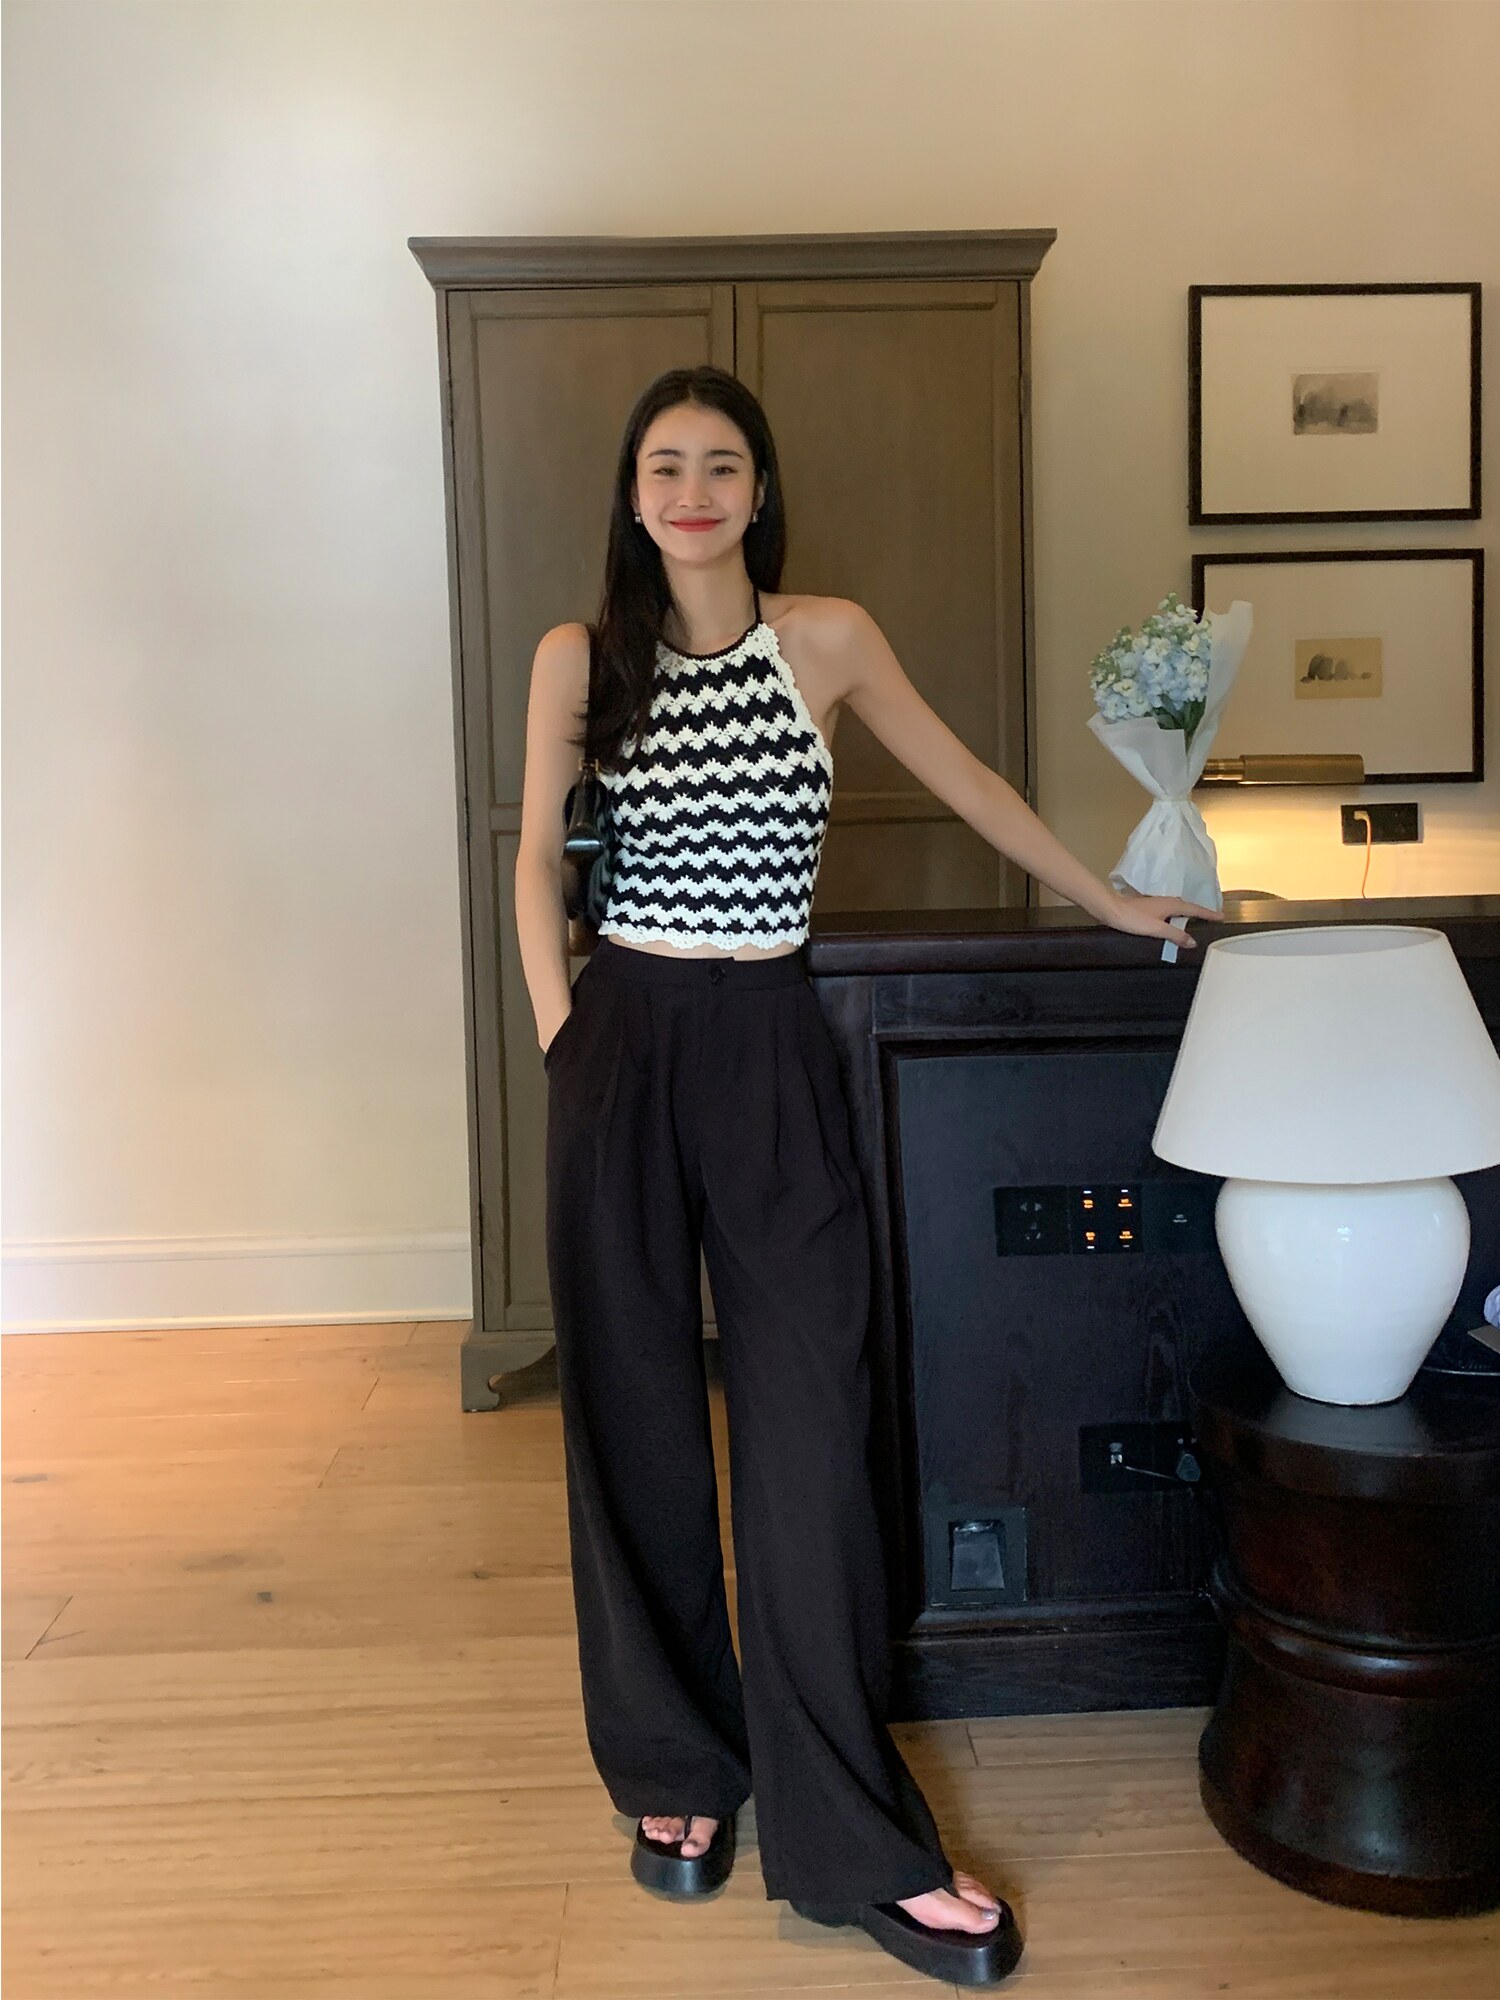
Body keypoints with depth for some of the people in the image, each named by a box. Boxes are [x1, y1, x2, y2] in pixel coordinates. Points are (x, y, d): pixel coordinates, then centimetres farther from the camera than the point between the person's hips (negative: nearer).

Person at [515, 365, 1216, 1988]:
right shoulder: (579, 660, 3)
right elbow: (539, 856, 8)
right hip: (626, 1047, 1)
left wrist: (1116, 904, 19)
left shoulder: (827, 637, 3)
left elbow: (966, 783, 13)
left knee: (808, 1426, -1)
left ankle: (857, 1844, 10)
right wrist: (559, 1032, -4)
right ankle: (678, 1765, 28)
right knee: (636, 1418, 7)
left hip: (773, 1055, 0)